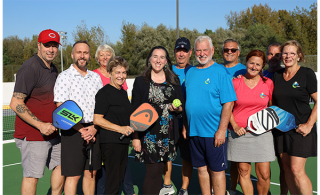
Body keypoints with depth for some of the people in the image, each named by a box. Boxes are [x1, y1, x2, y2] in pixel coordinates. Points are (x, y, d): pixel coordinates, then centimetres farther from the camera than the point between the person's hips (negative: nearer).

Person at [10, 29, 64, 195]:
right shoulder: (30, 68, -16)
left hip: (52, 133, 9)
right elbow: (15, 104, -21)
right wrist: (40, 125, -24)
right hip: (32, 135, -9)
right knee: (32, 176, 0)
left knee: (60, 167, 17)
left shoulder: (53, 69, 11)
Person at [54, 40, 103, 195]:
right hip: (73, 131, -5)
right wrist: (82, 130, -13)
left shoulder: (96, 77, 11)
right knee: (73, 176, 0)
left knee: (91, 173, 13)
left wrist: (94, 128, -5)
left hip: (94, 131, 5)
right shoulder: (64, 76, -4)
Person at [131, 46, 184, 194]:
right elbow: (135, 111, -1)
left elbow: (181, 106, 14)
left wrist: (177, 108, -10)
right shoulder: (140, 82, 2)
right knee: (152, 172, -4)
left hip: (168, 134, 3)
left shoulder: (174, 80, 10)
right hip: (148, 133, -3)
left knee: (159, 170, 9)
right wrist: (135, 136, -8)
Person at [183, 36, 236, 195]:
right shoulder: (190, 72, 11)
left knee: (216, 170, 4)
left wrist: (221, 130, -18)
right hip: (194, 132, 6)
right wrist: (185, 126, 12)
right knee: (201, 168, 14)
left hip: (214, 133, -6)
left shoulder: (220, 71, -8)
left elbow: (228, 103, -13)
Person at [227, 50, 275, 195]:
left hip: (261, 133, 1)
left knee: (264, 174, -1)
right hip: (239, 133, 0)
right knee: (243, 172, 5)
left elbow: (271, 107, 18)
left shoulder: (268, 83, 5)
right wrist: (235, 126, -6)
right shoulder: (235, 82, 1)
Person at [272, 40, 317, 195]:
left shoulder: (307, 74, -4)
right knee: (287, 169, 8)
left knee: (297, 170, -10)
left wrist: (309, 125, -13)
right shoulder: (276, 75, 9)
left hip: (300, 129, -5)